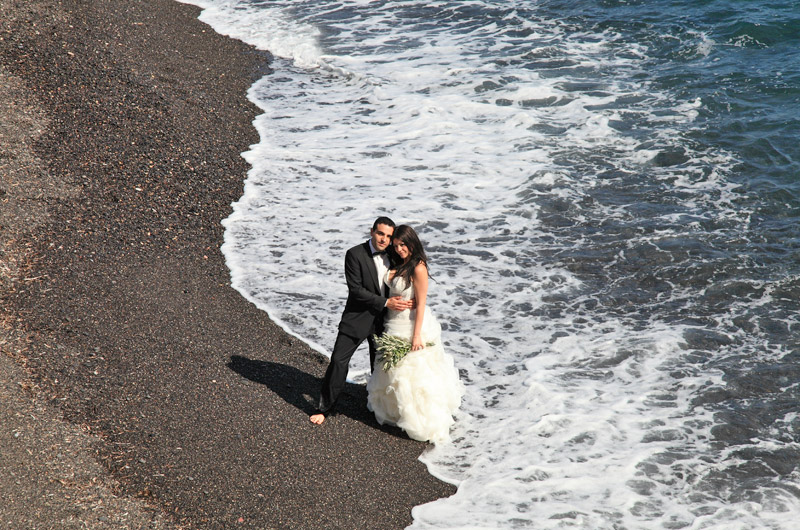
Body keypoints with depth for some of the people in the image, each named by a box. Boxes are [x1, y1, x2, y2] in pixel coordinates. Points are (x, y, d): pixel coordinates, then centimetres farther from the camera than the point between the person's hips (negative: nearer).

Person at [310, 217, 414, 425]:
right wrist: (386, 302, -24)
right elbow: (356, 290, -20)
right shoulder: (355, 254, -16)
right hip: (357, 317, -4)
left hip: (382, 320, 5)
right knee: (338, 361, -6)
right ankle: (325, 407, 6)